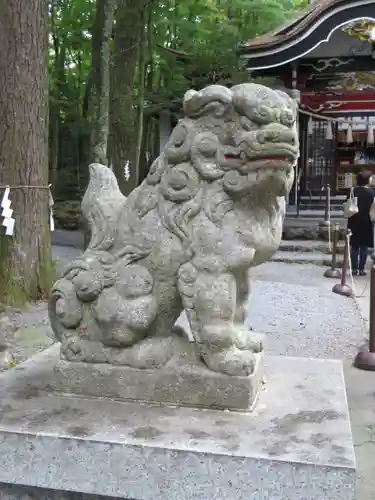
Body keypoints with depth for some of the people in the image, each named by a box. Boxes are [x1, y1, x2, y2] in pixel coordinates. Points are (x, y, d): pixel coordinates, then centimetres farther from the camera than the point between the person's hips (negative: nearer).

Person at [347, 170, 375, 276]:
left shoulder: (353, 191, -2)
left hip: (354, 222, 2)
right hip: (366, 222, -2)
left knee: (354, 246, 9)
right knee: (364, 246, 6)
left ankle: (354, 269, 9)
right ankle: (361, 269, 6)